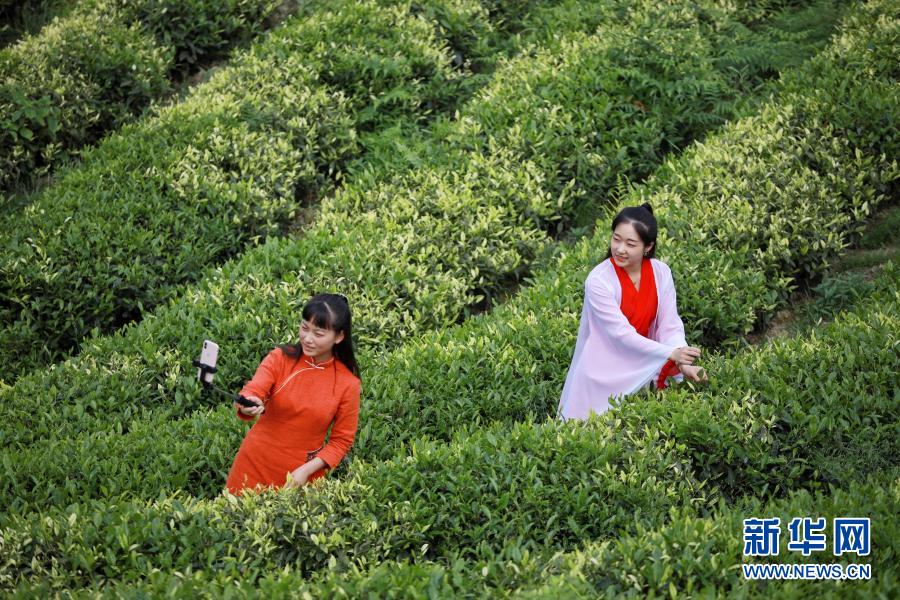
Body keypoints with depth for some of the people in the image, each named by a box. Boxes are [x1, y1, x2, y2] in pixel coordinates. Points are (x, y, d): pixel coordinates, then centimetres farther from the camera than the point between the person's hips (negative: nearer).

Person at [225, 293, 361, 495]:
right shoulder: (280, 358, -9)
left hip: (302, 474, -1)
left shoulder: (347, 383, -9)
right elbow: (252, 392, -22)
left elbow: (342, 440, -1)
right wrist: (247, 405, -45)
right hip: (255, 463, 1)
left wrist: (307, 470, -12)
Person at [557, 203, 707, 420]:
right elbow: (622, 335, -22)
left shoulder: (661, 273, -7)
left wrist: (684, 363, -25)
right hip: (602, 375, -4)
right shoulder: (598, 281, -20)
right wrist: (671, 353, -28)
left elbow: (670, 325, -8)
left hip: (640, 372, 4)